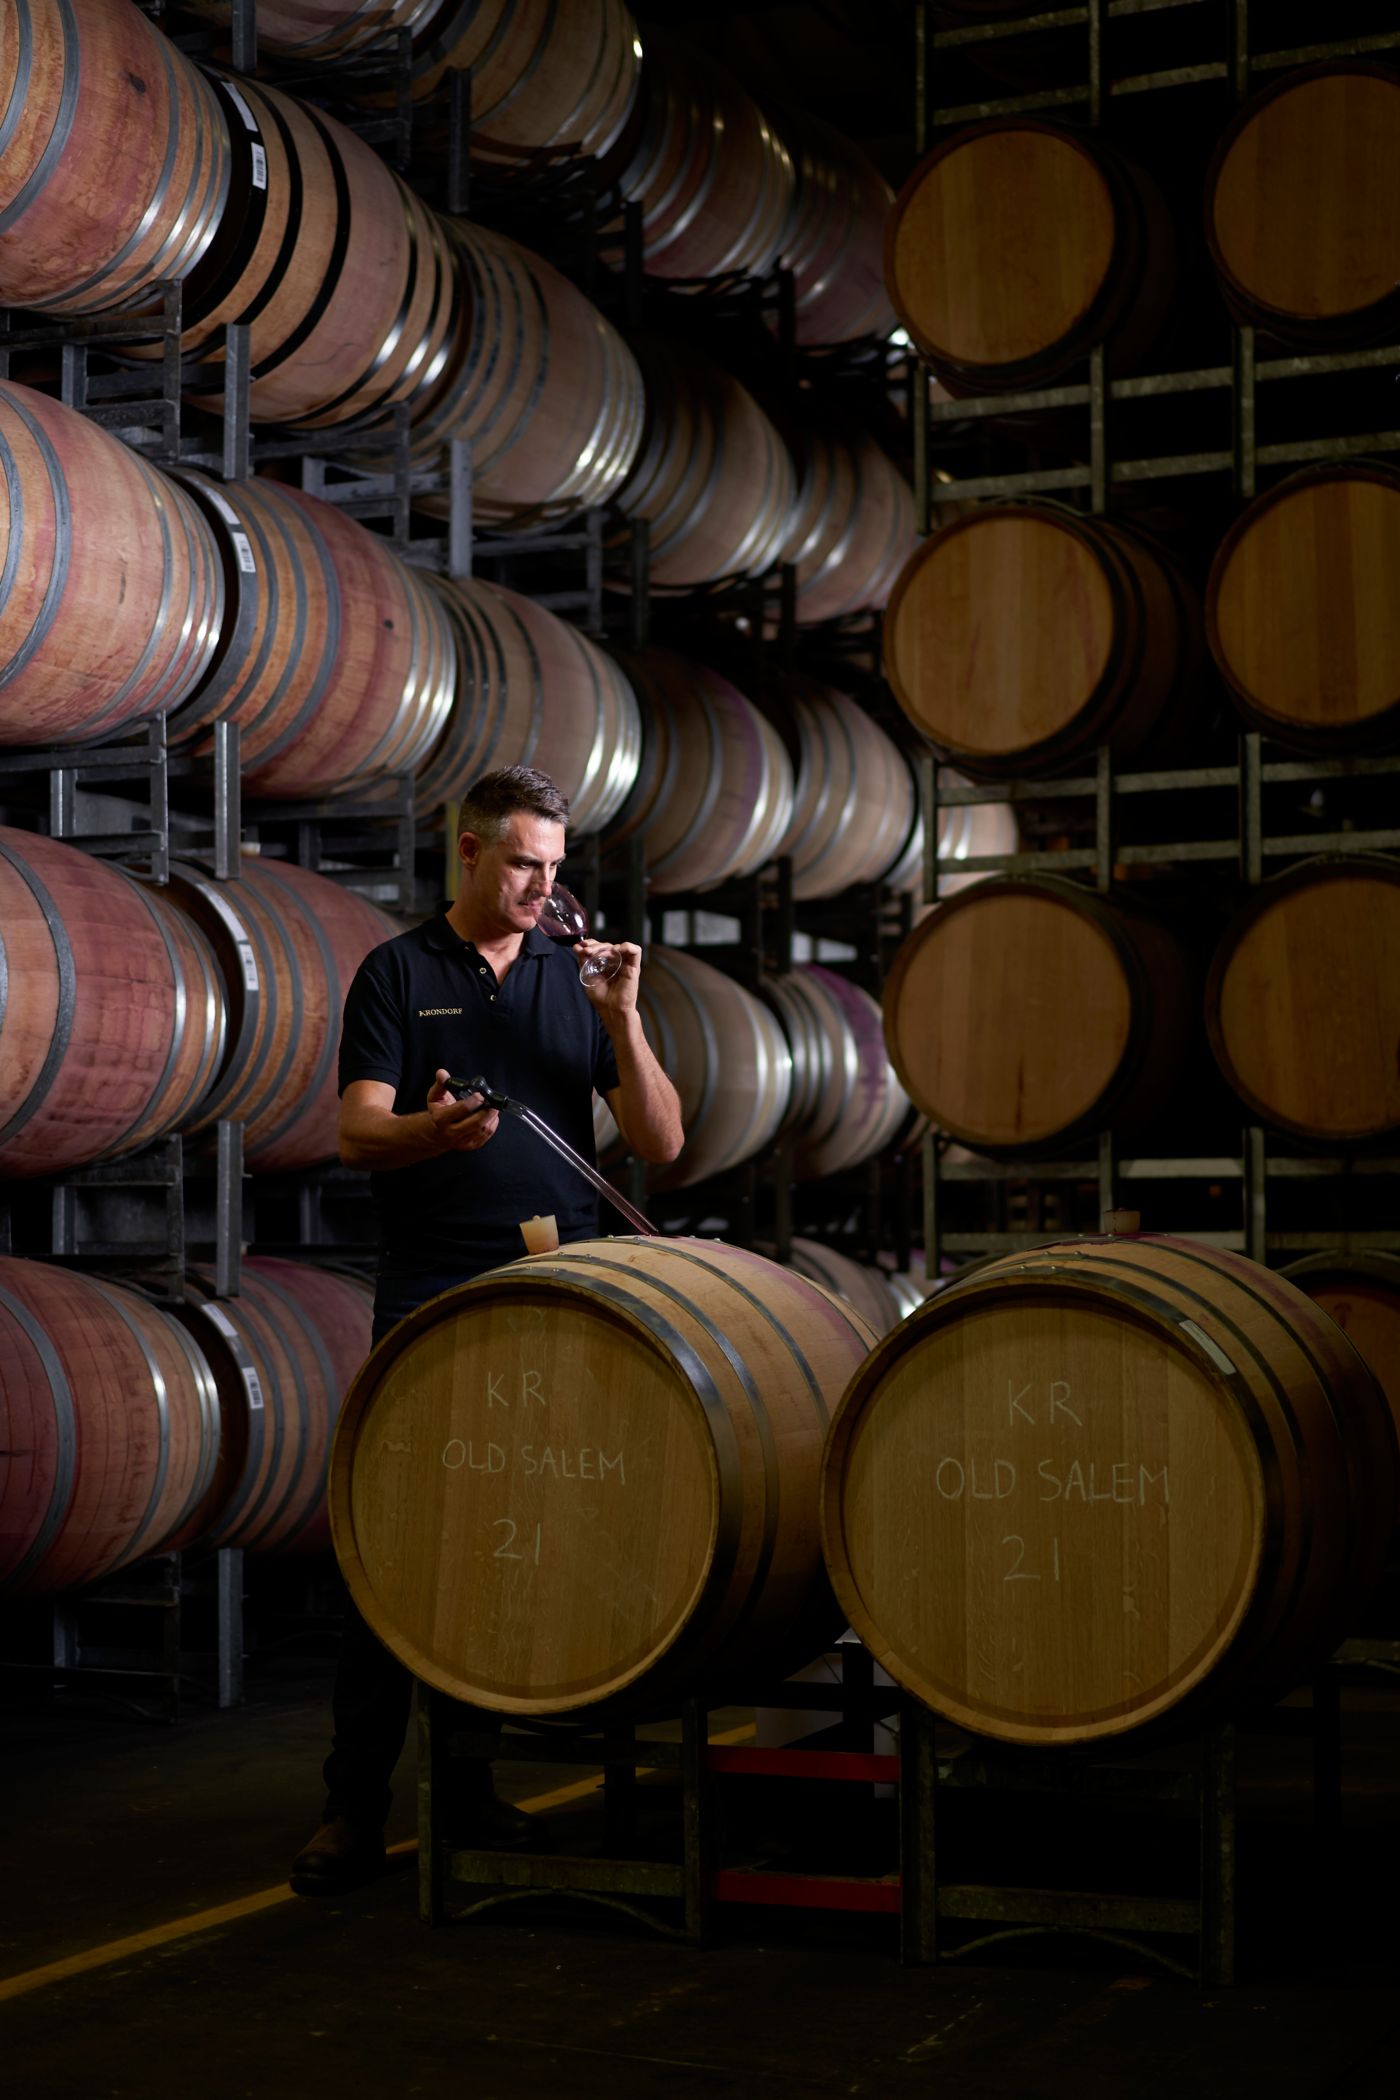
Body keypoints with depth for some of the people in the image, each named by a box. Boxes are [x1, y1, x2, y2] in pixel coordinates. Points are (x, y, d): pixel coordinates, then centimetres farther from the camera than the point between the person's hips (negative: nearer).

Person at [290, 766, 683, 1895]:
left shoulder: (578, 974, 12)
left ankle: (472, 1785, 14)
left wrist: (623, 1020, -8)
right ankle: (355, 1802, -1)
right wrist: (436, 1130, -26)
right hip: (434, 1285, -2)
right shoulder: (398, 973, 5)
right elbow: (358, 1134, -4)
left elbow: (661, 1141, 6)